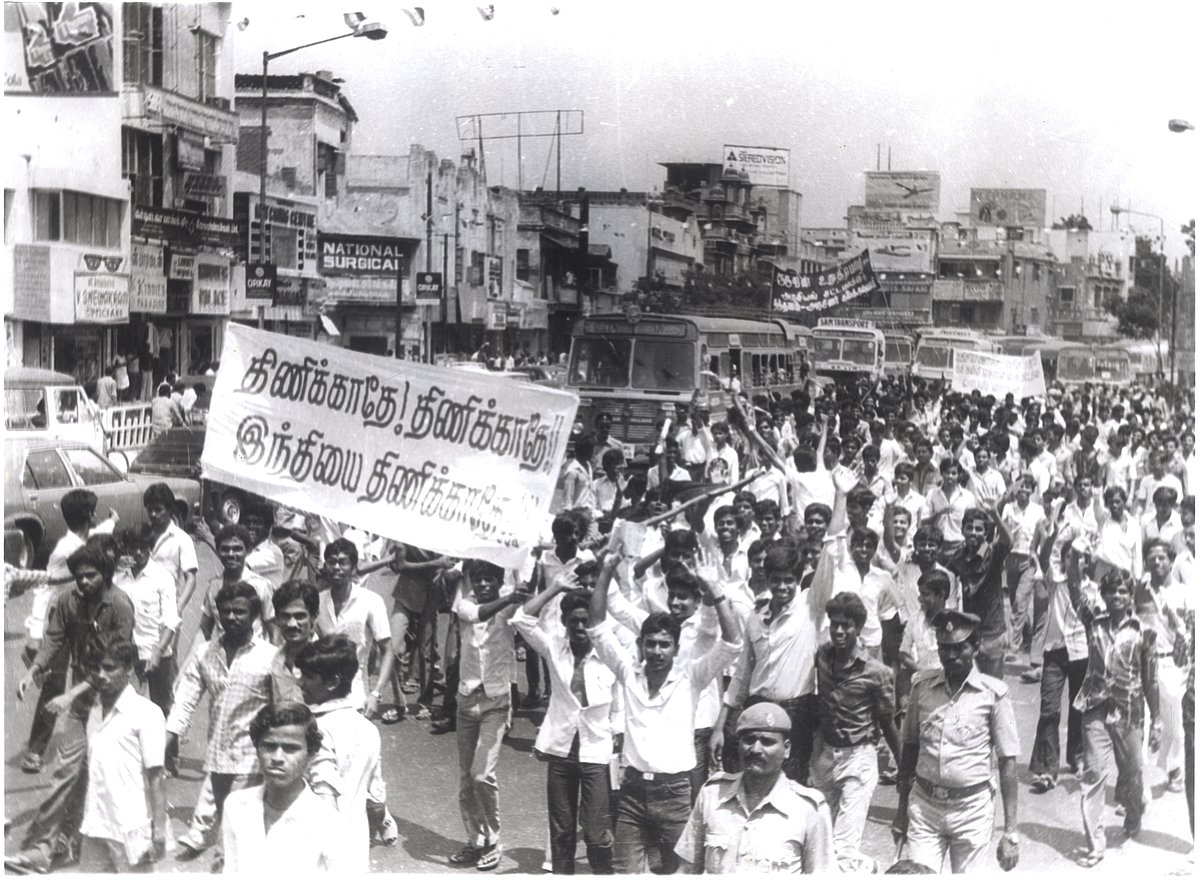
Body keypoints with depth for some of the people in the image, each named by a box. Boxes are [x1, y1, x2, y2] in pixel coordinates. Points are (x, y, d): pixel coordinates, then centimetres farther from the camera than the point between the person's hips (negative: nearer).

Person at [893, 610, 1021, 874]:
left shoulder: (993, 693, -7)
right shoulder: (922, 687, 2)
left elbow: (1008, 763, -6)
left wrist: (1010, 832, -8)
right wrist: (902, 811, 14)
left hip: (972, 808, -2)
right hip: (924, 805, 2)